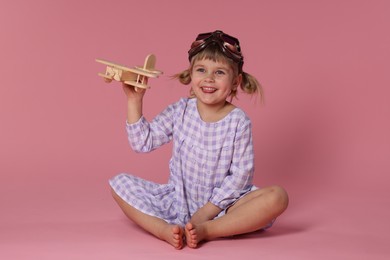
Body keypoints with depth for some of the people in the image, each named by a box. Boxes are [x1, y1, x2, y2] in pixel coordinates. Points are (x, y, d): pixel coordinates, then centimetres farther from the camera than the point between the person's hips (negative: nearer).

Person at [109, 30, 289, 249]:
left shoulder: (238, 121, -11)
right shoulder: (179, 111, -3)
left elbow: (240, 173, -12)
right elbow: (142, 142, -3)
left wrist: (206, 212, -18)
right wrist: (134, 100, -12)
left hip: (221, 204, -2)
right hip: (178, 199, 3)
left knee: (277, 197, -27)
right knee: (120, 183, -12)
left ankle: (206, 230, -31)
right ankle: (166, 230, -31)